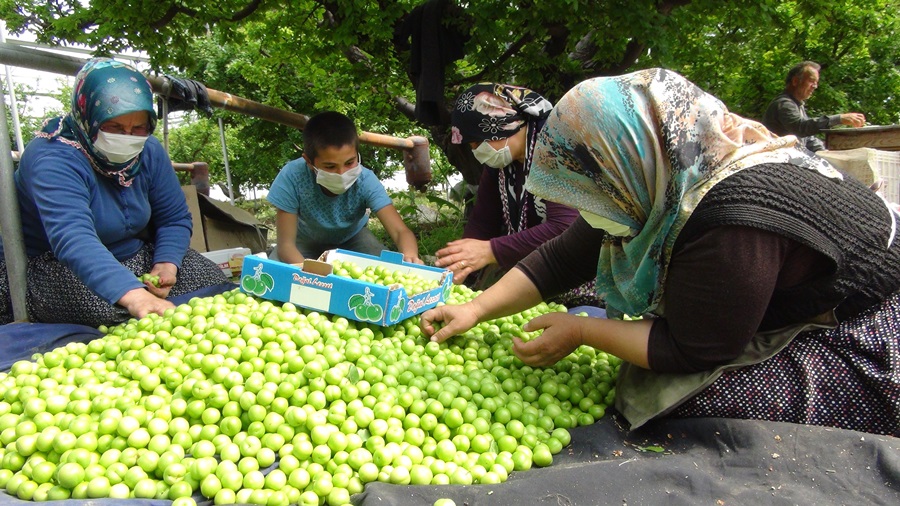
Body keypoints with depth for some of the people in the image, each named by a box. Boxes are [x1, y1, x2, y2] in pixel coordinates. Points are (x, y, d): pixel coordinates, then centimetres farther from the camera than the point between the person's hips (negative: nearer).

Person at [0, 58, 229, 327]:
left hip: (134, 258, 7)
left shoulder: (149, 151, -6)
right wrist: (134, 295, -60)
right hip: (56, 269, -6)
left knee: (211, 278, -10)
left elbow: (175, 218, 0)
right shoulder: (51, 158, -27)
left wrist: (166, 263, -22)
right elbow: (72, 239, -44)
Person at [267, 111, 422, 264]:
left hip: (351, 238, 1)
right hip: (307, 239, -1)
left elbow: (401, 231, -38)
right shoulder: (292, 177, -36)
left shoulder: (365, 180, -33)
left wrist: (410, 256, -63)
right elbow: (285, 244, -31)